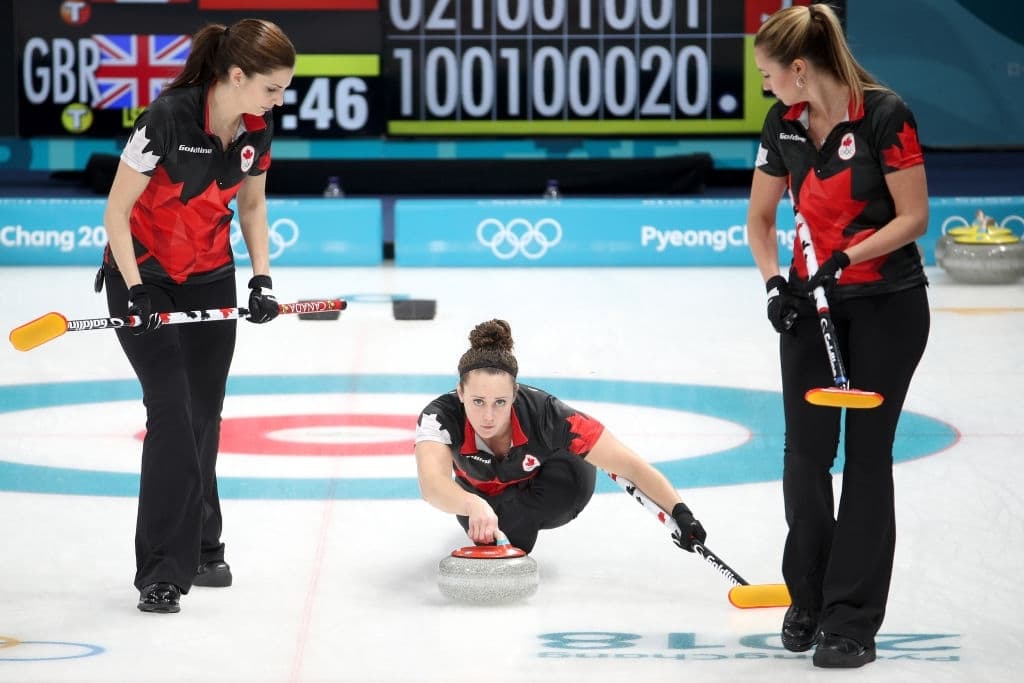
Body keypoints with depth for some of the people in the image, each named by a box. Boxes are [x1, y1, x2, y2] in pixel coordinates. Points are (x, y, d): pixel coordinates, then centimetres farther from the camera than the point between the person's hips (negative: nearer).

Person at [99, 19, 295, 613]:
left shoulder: (259, 127, -7)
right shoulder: (169, 117, -26)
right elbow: (117, 211, -18)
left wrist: (262, 277, 1)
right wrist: (135, 291, -21)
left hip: (210, 279, 6)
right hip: (146, 277, -6)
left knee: (205, 416, 8)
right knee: (172, 412, -13)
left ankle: (200, 551, 25)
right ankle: (163, 572, -9)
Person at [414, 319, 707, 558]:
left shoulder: (545, 414, -39)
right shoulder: (441, 416, -37)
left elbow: (631, 465, -37)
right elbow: (432, 484, -56)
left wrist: (680, 512, -50)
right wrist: (474, 506, -77)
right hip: (482, 493, 6)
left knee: (574, 473, -33)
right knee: (482, 524, -20)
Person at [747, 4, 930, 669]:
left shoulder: (885, 115, -18)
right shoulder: (784, 125, 0)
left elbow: (913, 217, -15)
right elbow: (761, 216, 10)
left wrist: (845, 258, -24)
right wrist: (774, 280, -6)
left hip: (887, 305, -4)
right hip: (813, 301, 5)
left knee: (867, 452, -1)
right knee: (806, 447, -1)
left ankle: (852, 619, 3)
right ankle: (808, 597, 16)